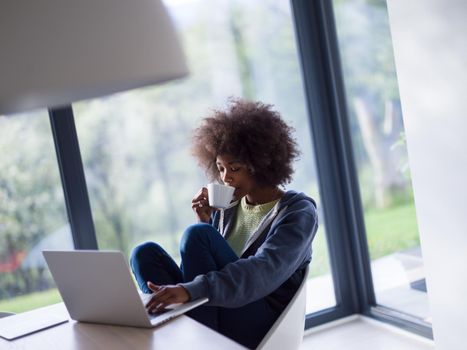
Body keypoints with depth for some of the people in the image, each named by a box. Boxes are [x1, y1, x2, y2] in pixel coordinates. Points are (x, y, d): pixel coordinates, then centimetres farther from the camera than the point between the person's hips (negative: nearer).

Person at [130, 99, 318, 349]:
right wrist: (205, 222, -2)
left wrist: (191, 290, -37)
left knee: (197, 235, -22)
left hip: (261, 327, -6)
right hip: (214, 321, 6)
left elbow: (265, 270, -24)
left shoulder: (298, 212, -4)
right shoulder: (227, 206, 13)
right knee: (147, 253, -13)